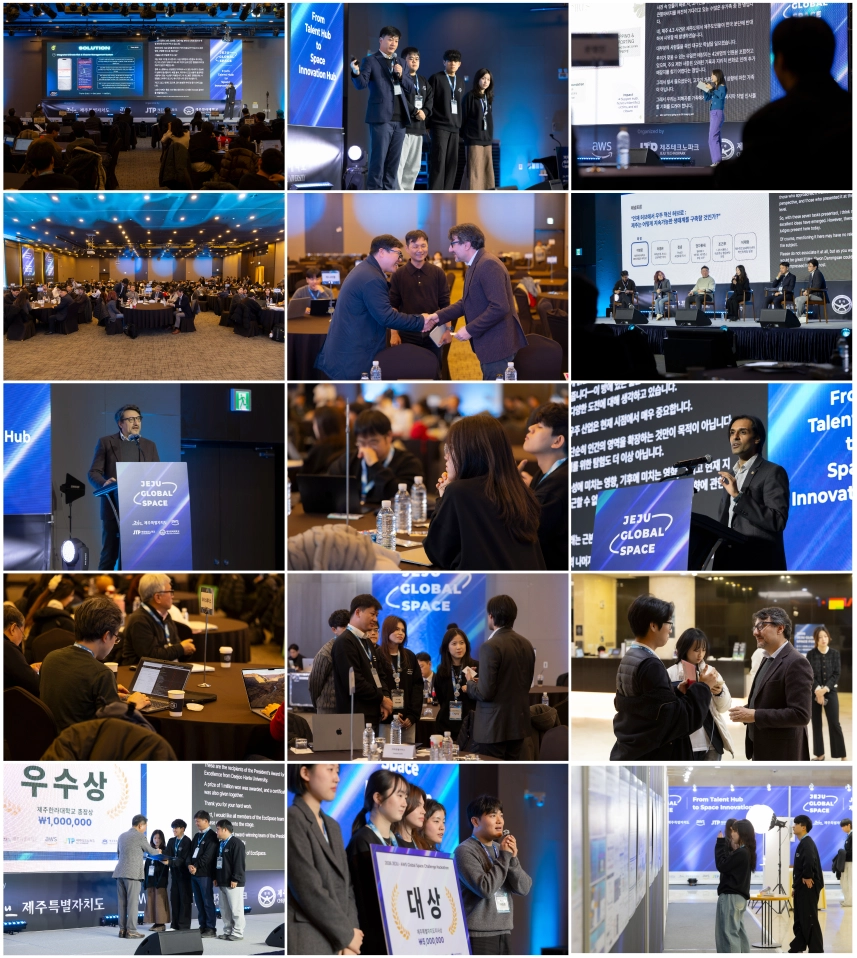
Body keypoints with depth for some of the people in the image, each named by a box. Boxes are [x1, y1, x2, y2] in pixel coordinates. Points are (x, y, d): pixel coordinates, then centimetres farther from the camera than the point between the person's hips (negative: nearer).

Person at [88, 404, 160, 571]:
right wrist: (104, 483, -22)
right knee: (110, 554, -1)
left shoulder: (149, 446, 14)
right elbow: (94, 473, 0)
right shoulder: (106, 442, 5)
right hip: (114, 508, -2)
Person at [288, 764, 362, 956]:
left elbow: (345, 886, 14)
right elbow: (308, 889, -12)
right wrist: (346, 935, -6)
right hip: (306, 943, -8)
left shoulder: (332, 826, 21)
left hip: (339, 945, 8)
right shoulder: (292, 820, -6)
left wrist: (349, 943, -1)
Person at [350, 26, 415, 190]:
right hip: (381, 117, -6)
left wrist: (401, 74, -2)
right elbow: (361, 84, -10)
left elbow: (411, 88, 16)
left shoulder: (399, 62, 19)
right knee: (378, 159, -8)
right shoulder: (370, 61, 2)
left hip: (400, 119, 6)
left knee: (393, 161, 6)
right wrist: (356, 73, -31)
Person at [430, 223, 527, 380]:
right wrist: (438, 316, 6)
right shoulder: (474, 266, 15)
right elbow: (467, 302, 18)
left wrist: (470, 330, -21)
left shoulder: (488, 264, -20)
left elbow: (500, 307, -26)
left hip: (497, 345, -11)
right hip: (489, 343, 11)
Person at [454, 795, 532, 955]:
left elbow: (524, 888, 6)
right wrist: (504, 857, -12)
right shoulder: (465, 851, -8)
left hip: (504, 933, 7)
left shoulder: (501, 849, 13)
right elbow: (485, 889, -19)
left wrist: (513, 858, -8)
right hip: (477, 934, -7)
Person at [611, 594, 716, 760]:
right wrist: (703, 686, -7)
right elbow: (679, 718, -19)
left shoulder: (628, 660, 10)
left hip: (630, 757, 10)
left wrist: (677, 692, 10)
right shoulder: (650, 665, -19)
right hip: (649, 763, -10)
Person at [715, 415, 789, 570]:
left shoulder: (772, 472, -3)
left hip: (759, 568, -8)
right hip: (729, 565, 8)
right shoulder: (730, 476, 22)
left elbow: (778, 521, -15)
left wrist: (739, 496, -19)